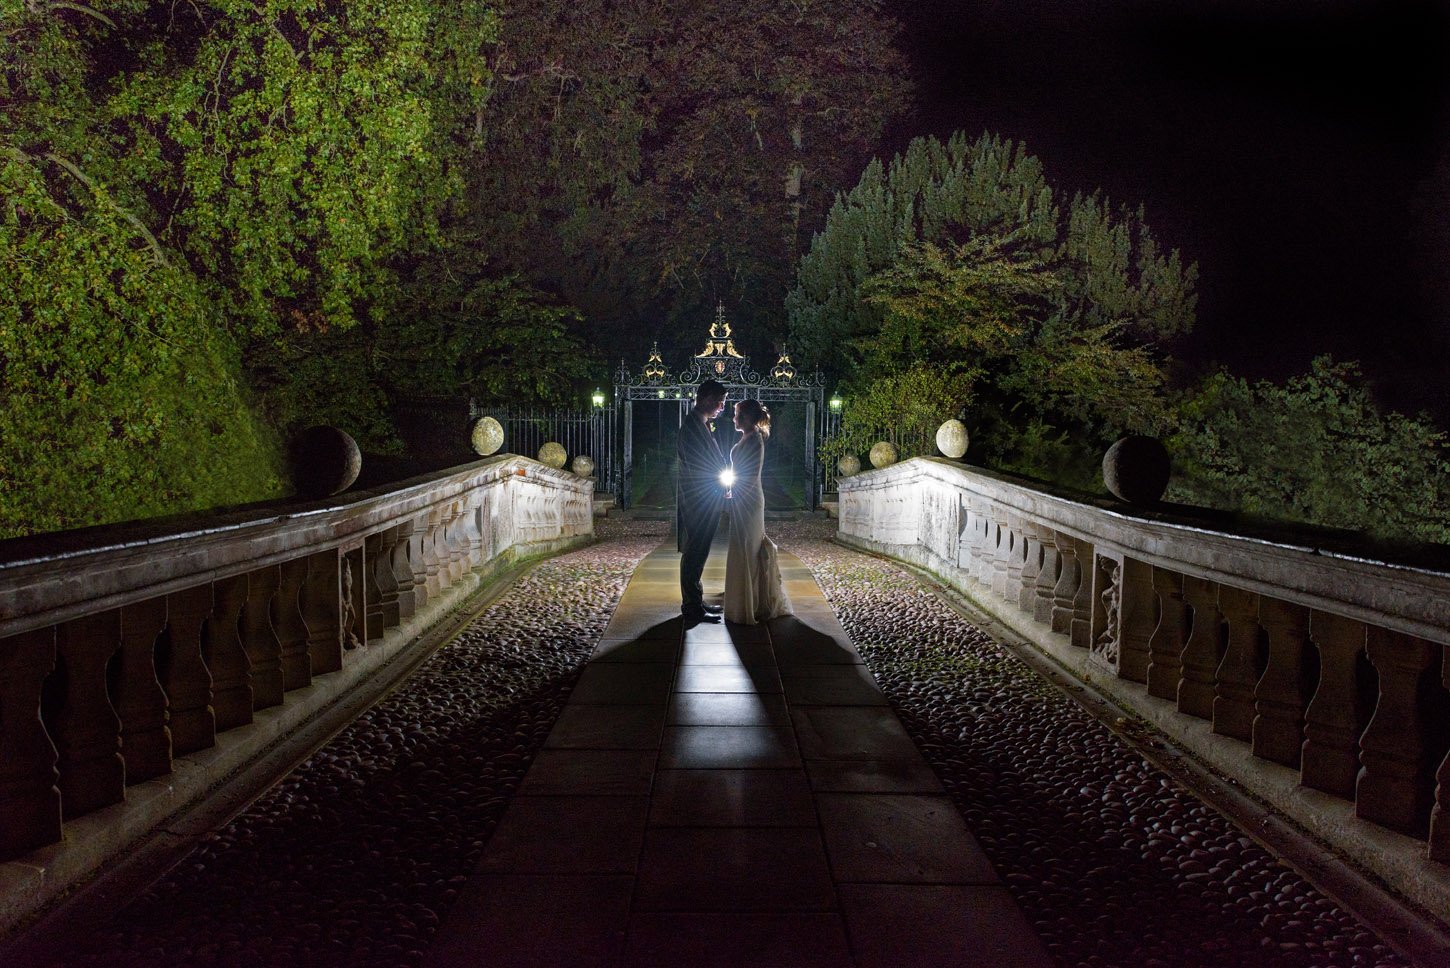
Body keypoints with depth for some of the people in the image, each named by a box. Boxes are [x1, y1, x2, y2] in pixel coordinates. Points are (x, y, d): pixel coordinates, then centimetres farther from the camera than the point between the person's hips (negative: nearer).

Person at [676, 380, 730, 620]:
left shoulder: (700, 424, 14)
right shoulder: (693, 426, -18)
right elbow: (695, 468, -22)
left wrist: (723, 474, 7)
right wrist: (721, 479, -11)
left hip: (703, 499, 10)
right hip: (698, 499, -10)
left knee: (697, 552, 15)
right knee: (695, 553, -3)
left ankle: (695, 601, 24)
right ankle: (692, 606, 4)